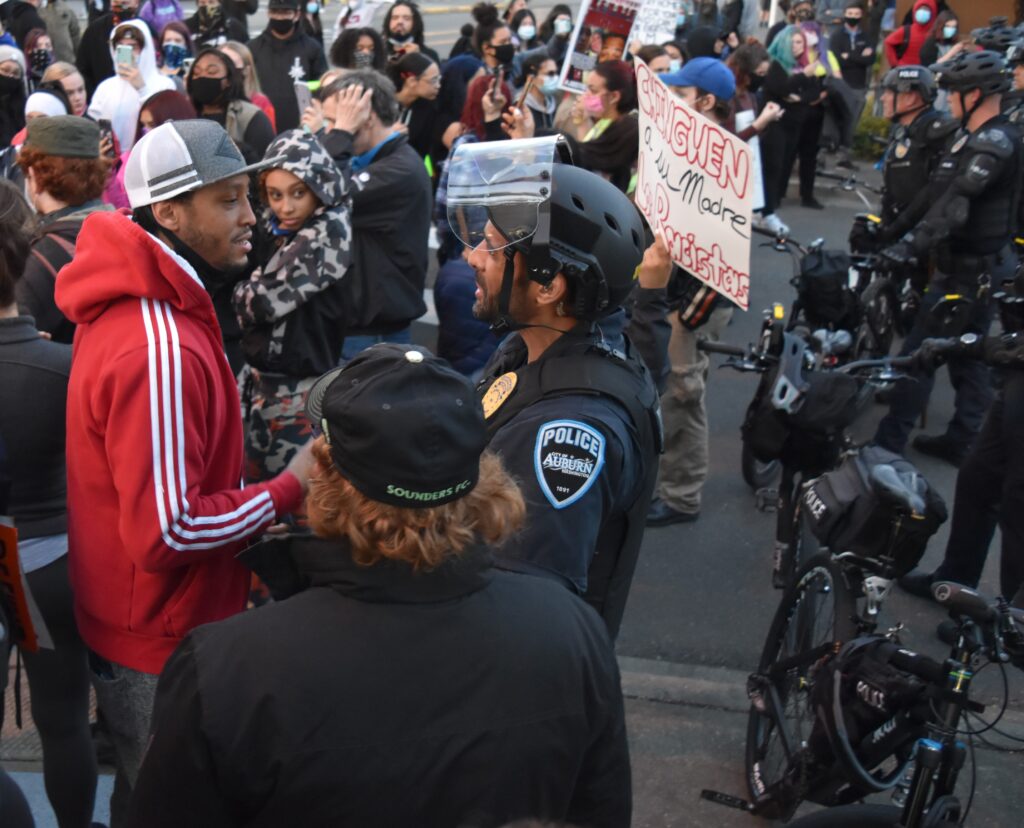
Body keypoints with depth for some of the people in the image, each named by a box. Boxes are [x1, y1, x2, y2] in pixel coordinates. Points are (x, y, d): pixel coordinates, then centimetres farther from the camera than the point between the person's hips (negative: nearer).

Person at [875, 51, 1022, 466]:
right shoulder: (981, 138, 12)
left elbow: (955, 204, -33)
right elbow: (942, 195, 18)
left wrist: (909, 247, -41)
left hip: (969, 270, -10)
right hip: (977, 264, 10)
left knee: (918, 353, -6)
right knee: (967, 355, 14)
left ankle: (888, 442, 1)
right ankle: (962, 441, 23)